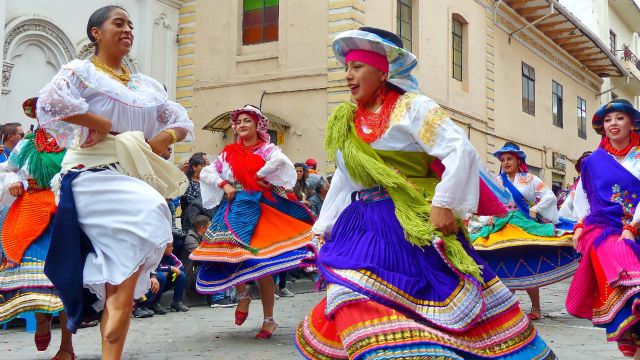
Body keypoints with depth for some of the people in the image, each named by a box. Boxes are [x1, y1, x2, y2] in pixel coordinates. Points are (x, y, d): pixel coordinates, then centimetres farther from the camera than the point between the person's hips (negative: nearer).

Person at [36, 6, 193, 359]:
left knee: (125, 268, -3)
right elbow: (51, 101, -17)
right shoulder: (80, 71, 4)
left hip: (135, 179, 6)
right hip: (95, 176, -6)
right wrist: (103, 124, -13)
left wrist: (163, 138, 0)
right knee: (144, 219, -29)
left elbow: (182, 121, 21)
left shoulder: (146, 85, 23)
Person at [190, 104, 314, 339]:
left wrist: (260, 176, -13)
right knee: (232, 256, -6)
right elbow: (206, 173, 12)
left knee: (260, 265, -3)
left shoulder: (266, 149, -2)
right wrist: (224, 184, -3)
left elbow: (281, 161, -25)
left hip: (258, 210, -4)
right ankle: (243, 296, 25)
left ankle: (269, 320, 8)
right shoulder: (229, 153, 13)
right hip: (234, 209, 5)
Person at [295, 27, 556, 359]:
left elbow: (461, 151, -15)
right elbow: (343, 182, 20)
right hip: (362, 228, 5)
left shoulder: (411, 107, -5)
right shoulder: (346, 122, 14)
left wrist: (444, 203, -21)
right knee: (358, 306, -9)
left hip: (414, 225, -5)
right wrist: (322, 229, 19)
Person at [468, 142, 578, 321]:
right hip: (502, 228, 2)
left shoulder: (530, 179, 5)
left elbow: (549, 196, 0)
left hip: (526, 226, -2)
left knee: (528, 268, -5)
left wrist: (535, 210, -10)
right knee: (506, 267, 1)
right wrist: (487, 218, -12)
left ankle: (536, 308, 8)